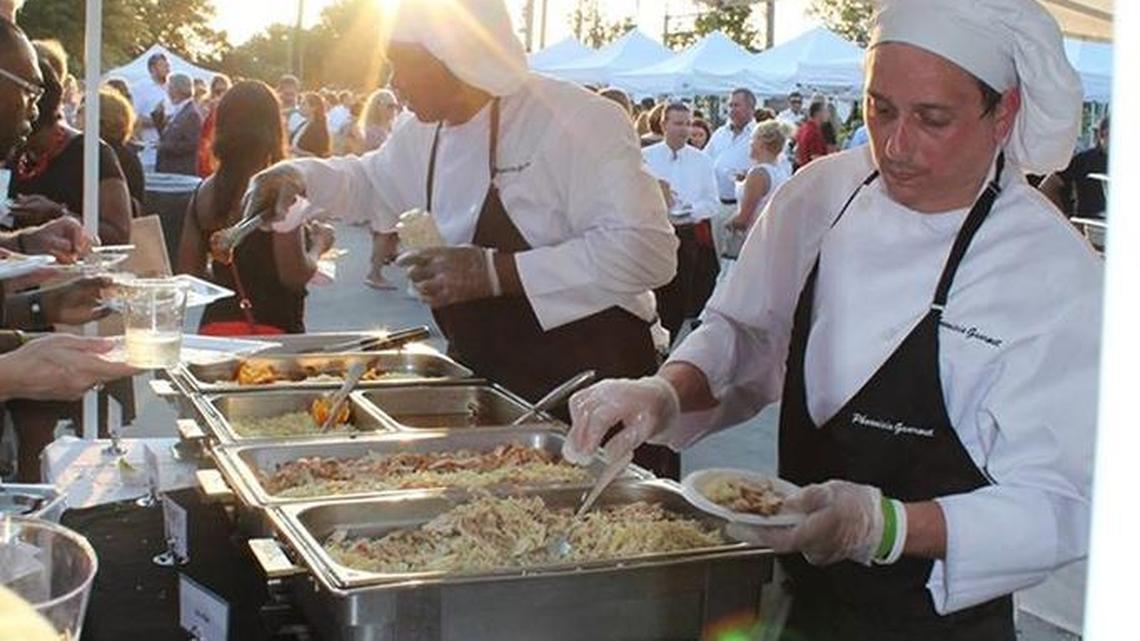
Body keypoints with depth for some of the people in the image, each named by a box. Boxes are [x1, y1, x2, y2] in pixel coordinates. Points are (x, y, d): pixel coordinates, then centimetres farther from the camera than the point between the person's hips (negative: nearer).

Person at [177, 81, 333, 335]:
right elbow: (295, 275, -16)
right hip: (270, 327, -6)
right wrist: (318, 245, 3)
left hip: (215, 325, 6)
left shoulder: (204, 193, 6)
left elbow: (189, 272, 10)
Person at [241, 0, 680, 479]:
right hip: (484, 385, 7)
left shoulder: (577, 121, -19)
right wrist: (299, 178, 7)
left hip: (588, 384, -7)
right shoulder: (423, 137, 7)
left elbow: (648, 249, -27)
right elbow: (370, 180, 29)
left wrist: (497, 272, -30)